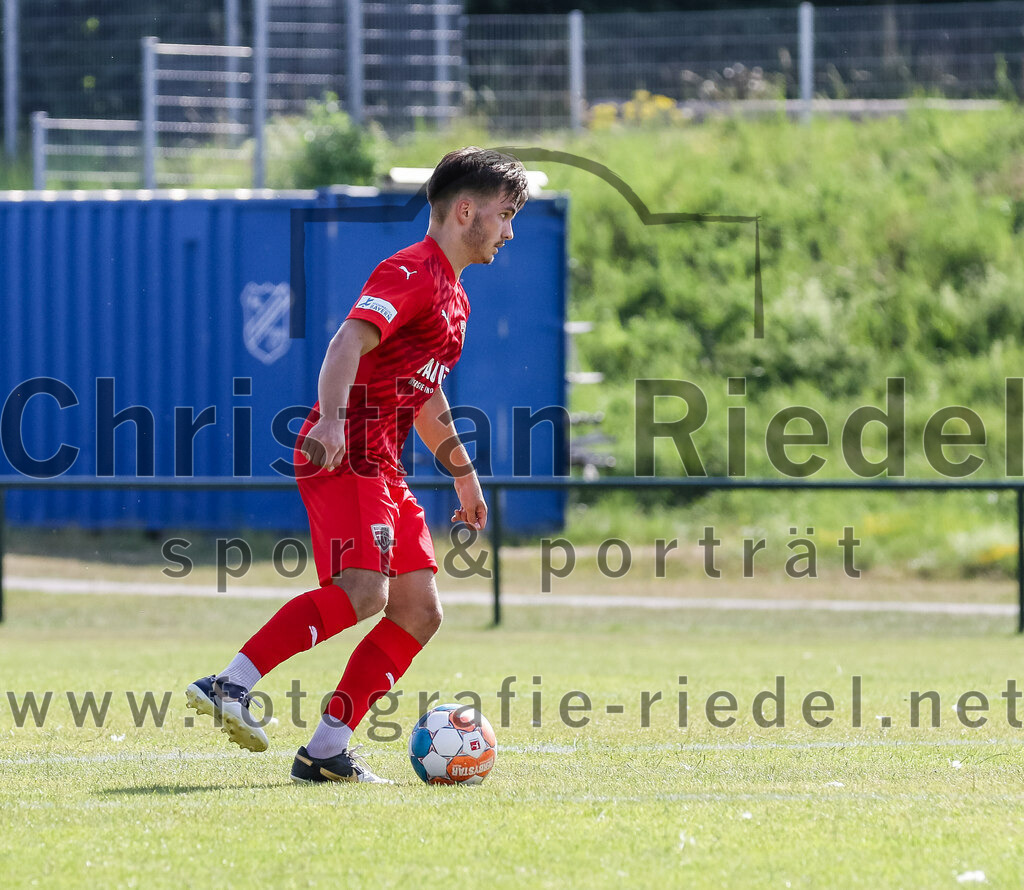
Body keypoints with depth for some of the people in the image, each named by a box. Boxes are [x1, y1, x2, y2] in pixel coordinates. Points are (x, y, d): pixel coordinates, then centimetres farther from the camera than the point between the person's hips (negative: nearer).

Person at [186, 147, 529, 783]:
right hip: (346, 454, -10)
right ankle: (230, 686, -31)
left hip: (381, 468, 10)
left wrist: (464, 474, 40)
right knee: (362, 591, -28)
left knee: (420, 613, 4)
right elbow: (349, 342, -24)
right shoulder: (413, 273, -8)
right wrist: (332, 419, -39)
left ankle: (326, 751, 1)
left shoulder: (451, 296, 23)